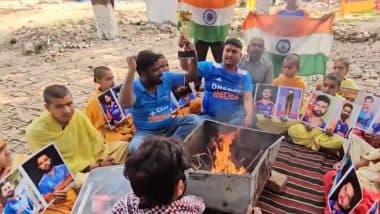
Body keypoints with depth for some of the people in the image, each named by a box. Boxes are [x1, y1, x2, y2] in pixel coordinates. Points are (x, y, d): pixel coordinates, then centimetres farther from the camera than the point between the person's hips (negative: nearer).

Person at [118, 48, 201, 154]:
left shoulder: (166, 78, -2)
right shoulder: (134, 87, -16)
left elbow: (191, 77, 5)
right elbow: (125, 104, -38)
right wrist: (131, 70, -39)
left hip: (170, 126, 4)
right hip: (147, 132, -4)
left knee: (195, 120, -21)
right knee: (135, 147, -35)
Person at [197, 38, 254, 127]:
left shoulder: (245, 75, 8)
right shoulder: (210, 67, 5)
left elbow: (247, 98, -4)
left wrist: (249, 116, -25)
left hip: (234, 119, 1)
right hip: (209, 117, -1)